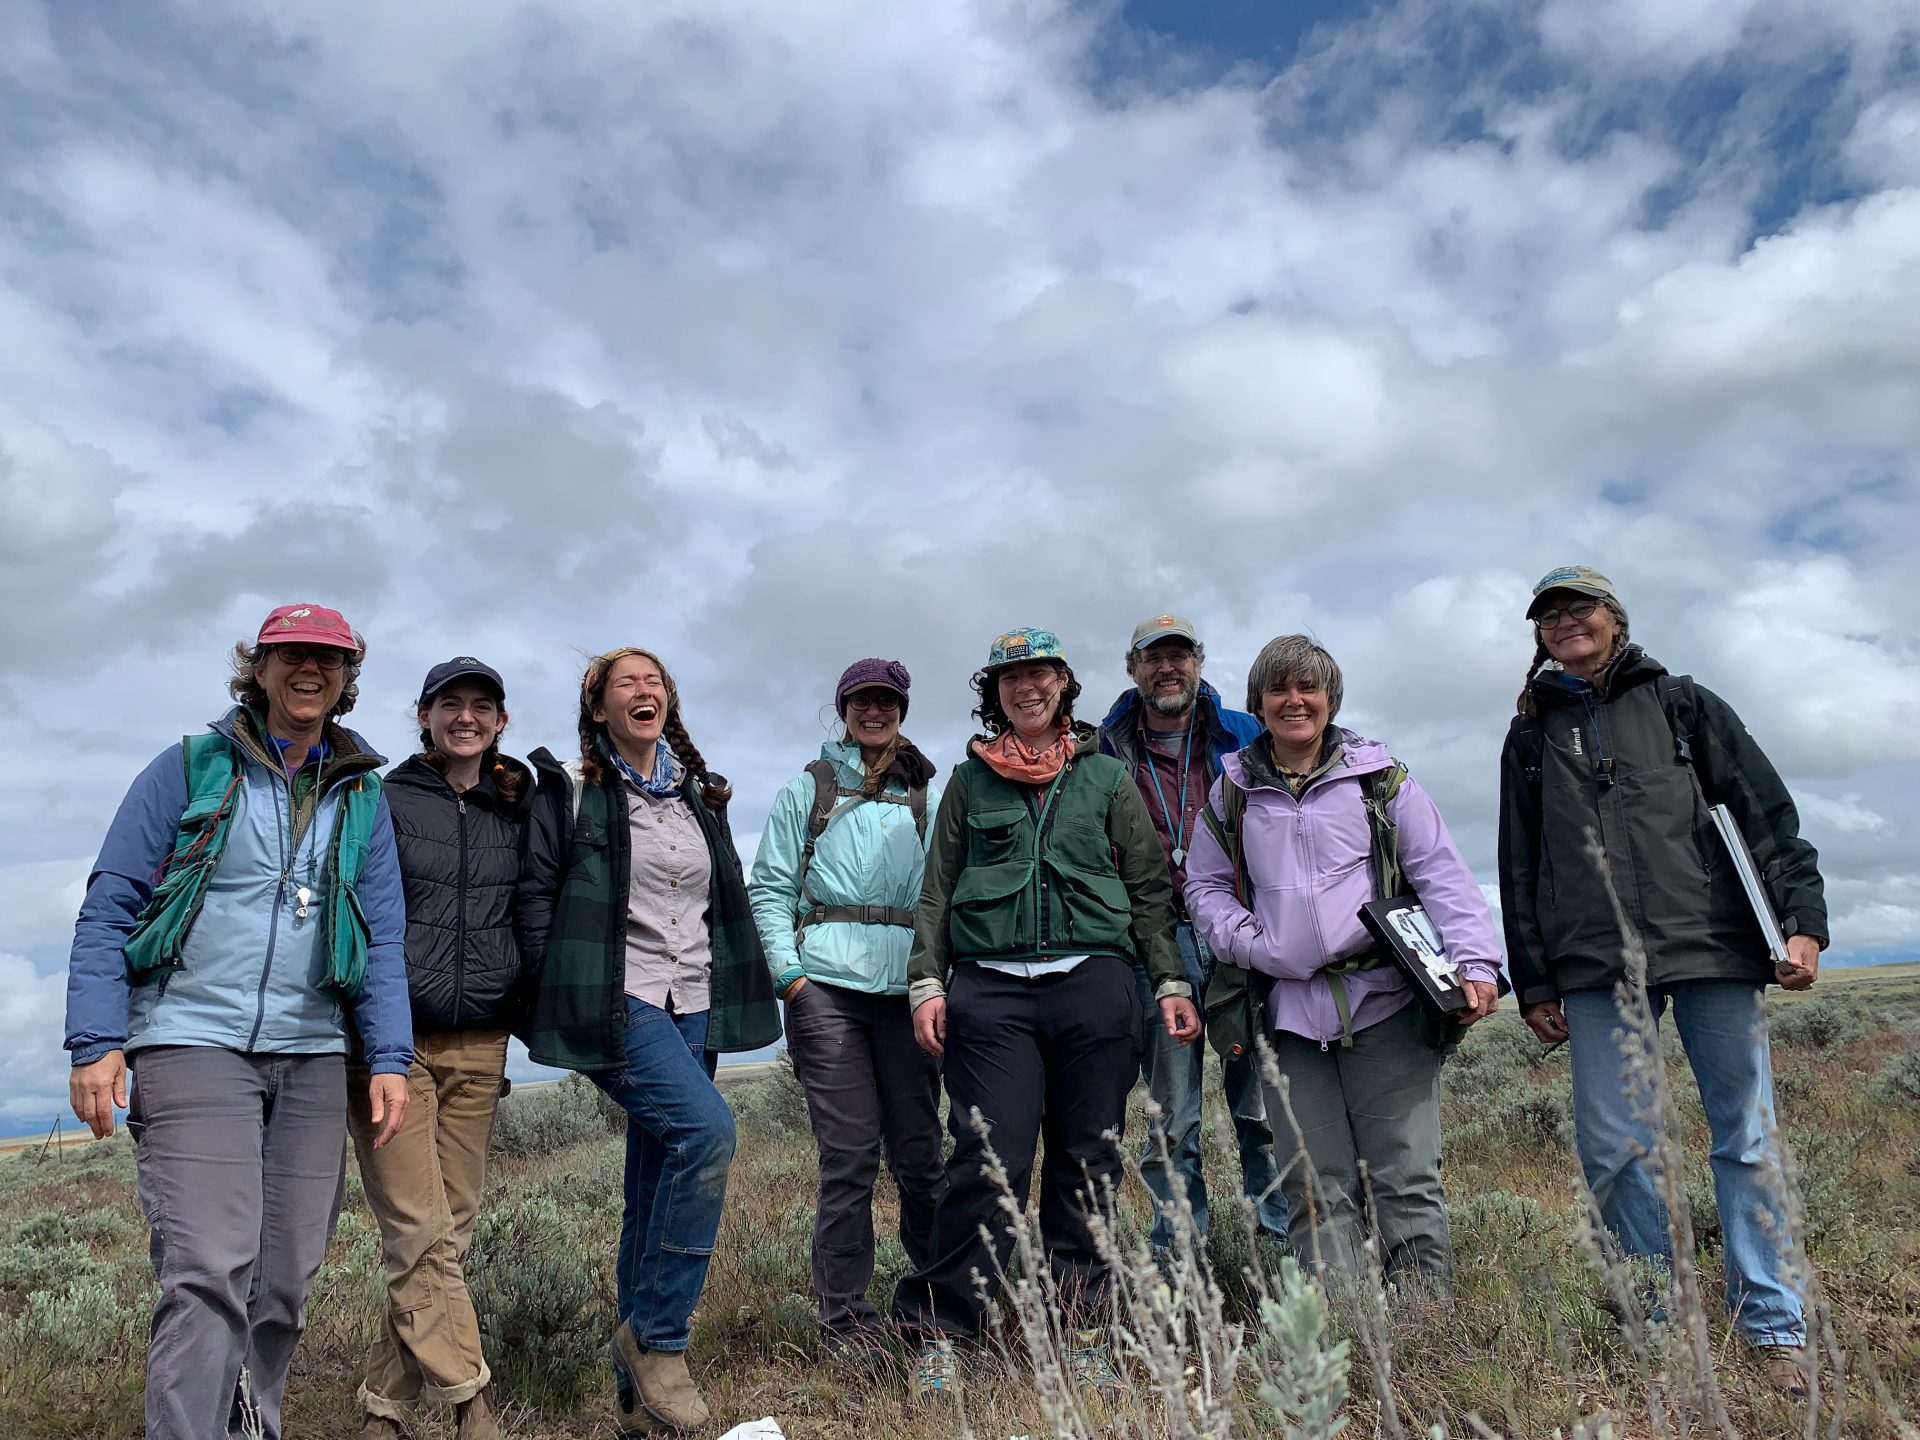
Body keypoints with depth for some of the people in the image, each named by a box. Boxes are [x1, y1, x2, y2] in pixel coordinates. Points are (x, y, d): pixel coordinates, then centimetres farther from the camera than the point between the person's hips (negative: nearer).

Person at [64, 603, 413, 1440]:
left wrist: (390, 1057, 0)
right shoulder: (190, 769, 3)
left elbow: (384, 937, 10)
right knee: (209, 1271, -13)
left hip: (312, 1057, 4)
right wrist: (96, 1042, -9)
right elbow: (108, 907, 1)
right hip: (193, 1044, -3)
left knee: (284, 1282, 8)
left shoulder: (363, 797, 12)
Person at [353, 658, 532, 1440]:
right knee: (418, 1233, -9)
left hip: (479, 1047, 4)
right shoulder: (383, 801, 2)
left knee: (450, 1231, 6)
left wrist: (518, 1011, 11)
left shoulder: (515, 813, 11)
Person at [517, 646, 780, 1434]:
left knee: (654, 1193, 9)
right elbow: (534, 893, -2)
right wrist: (563, 994, -9)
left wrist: (721, 1000, 14)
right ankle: (655, 1335, -9)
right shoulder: (569, 789, 0)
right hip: (612, 1006, -5)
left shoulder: (699, 795, 15)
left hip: (690, 1009, 6)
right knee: (707, 1129, -25)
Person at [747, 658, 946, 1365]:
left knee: (918, 1152, 3)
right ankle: (845, 1318, 10)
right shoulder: (808, 789, 10)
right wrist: (789, 974, -6)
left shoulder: (928, 797, 16)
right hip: (827, 987, -2)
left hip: (907, 989, 2)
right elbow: (769, 888, 5)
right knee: (849, 1154, -4)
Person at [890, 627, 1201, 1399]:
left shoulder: (1108, 777, 13)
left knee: (1087, 1161, 4)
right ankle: (937, 1330, 5)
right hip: (991, 990, -1)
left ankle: (1080, 1328, 18)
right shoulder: (970, 780, 13)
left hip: (1094, 984, 1)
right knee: (990, 1156, -7)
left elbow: (1149, 888, 12)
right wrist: (926, 981, 2)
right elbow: (936, 891, 12)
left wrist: (1170, 981, 4)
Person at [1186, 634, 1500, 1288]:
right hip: (1291, 1012, 2)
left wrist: (1475, 961, -9)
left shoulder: (1378, 775, 7)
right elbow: (1204, 886, 18)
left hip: (1383, 1001, -1)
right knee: (1316, 1188, 3)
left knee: (1405, 1177, -1)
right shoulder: (1233, 791, 12)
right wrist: (1248, 944, -1)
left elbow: (1442, 873, 4)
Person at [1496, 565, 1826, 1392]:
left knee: (1748, 1137, 1)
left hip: (1713, 950, -1)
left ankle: (1774, 1332, 11)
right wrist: (1534, 982, 9)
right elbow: (1519, 869, 14)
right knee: (1612, 1148, -3)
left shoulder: (1682, 705, 12)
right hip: (1595, 968, 1)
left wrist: (1802, 919, -6)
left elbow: (1767, 814, 6)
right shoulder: (1530, 737, 16)